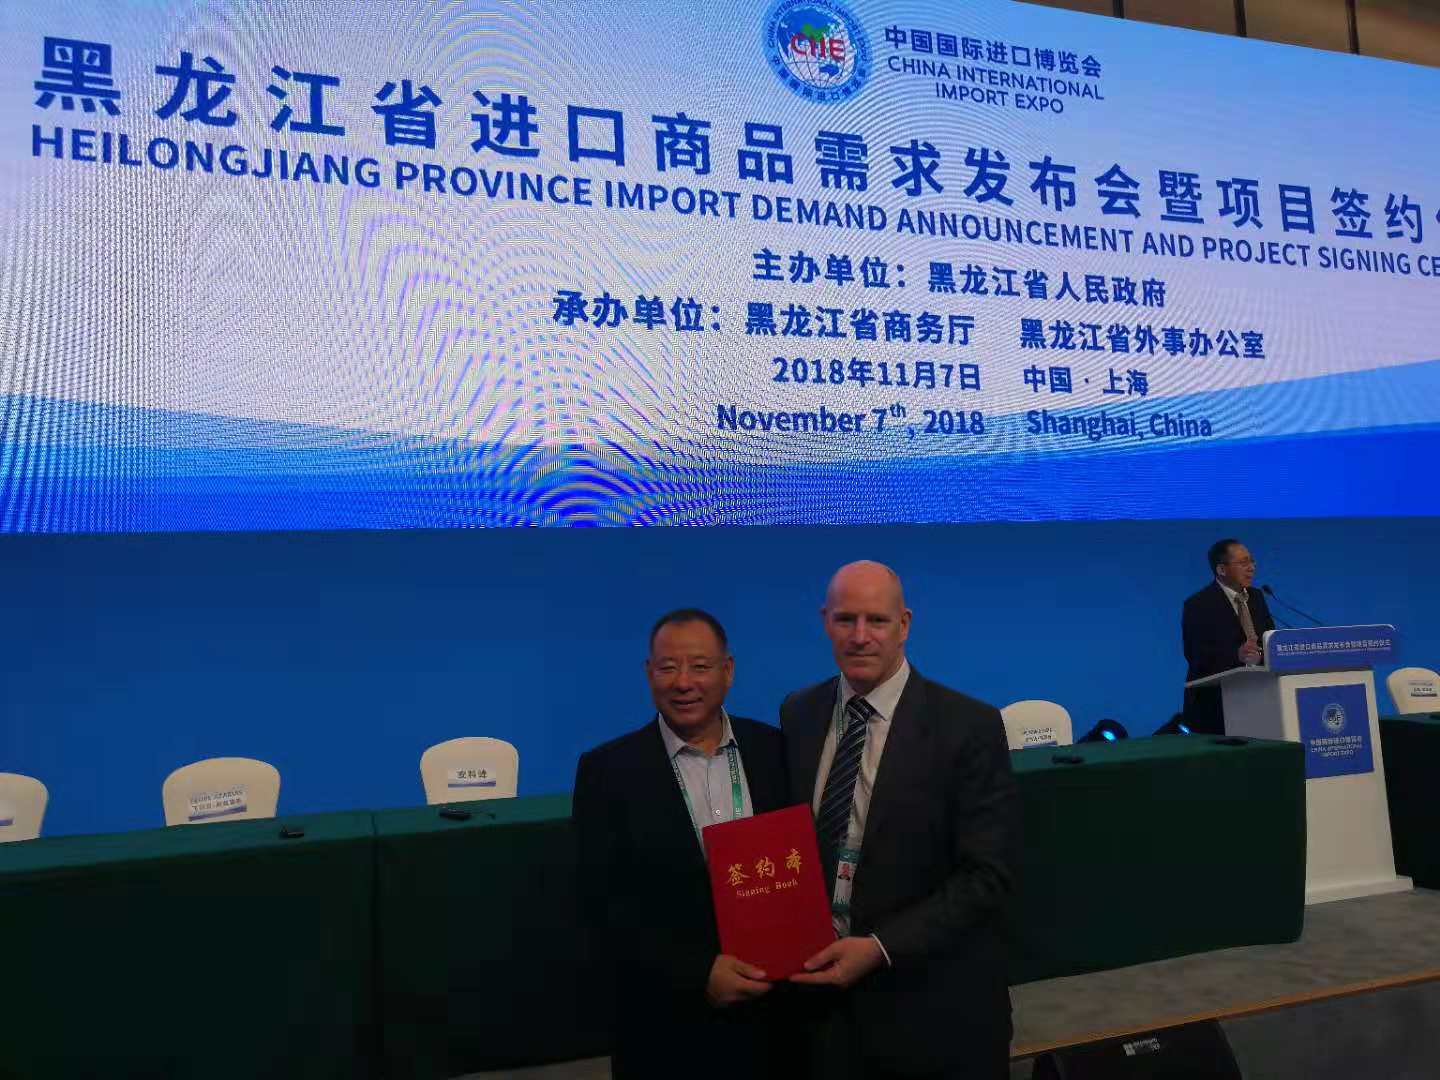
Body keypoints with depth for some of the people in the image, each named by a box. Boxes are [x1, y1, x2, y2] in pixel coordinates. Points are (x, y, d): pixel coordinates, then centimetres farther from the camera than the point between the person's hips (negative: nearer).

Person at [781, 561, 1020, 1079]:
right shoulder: (798, 714, -1)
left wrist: (881, 948, -20)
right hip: (825, 990, 3)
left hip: (934, 1005, -3)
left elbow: (987, 875, -15)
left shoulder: (970, 726, -15)